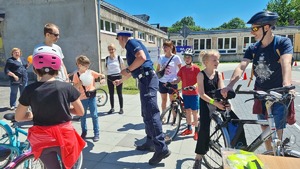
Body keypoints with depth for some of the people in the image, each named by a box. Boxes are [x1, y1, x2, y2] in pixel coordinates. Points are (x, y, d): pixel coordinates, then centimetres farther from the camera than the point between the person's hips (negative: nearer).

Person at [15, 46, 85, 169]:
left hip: (42, 139, 1)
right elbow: (80, 112, -3)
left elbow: (18, 117, 0)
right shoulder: (67, 87, -12)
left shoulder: (30, 90, -11)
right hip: (64, 136, -1)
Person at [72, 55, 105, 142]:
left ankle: (96, 133, 12)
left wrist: (102, 76, -17)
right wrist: (80, 83, -22)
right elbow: (74, 87, -5)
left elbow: (101, 75, 5)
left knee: (94, 115, 3)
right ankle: (84, 132, 32)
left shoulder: (91, 72, 0)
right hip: (82, 98, 0)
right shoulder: (77, 75, -4)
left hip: (92, 97, 0)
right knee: (83, 116, 13)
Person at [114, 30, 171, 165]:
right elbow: (134, 71, 34)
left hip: (148, 80, -10)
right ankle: (150, 143, 25)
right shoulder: (132, 46, 26)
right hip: (145, 80, 10)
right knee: (146, 114, 14)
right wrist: (120, 81, 44)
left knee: (151, 114, -11)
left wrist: (127, 69, -11)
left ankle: (162, 149, -7)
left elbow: (142, 57, -24)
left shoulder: (131, 42, -4)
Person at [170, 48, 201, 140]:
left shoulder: (196, 68, -7)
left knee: (194, 112, 1)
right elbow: (178, 80, 6)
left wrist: (195, 85, -27)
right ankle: (189, 128, 26)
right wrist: (169, 83, -7)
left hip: (193, 93, -4)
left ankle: (196, 131, 12)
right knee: (187, 111, 13)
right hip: (185, 93, 5)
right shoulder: (182, 69, 6)